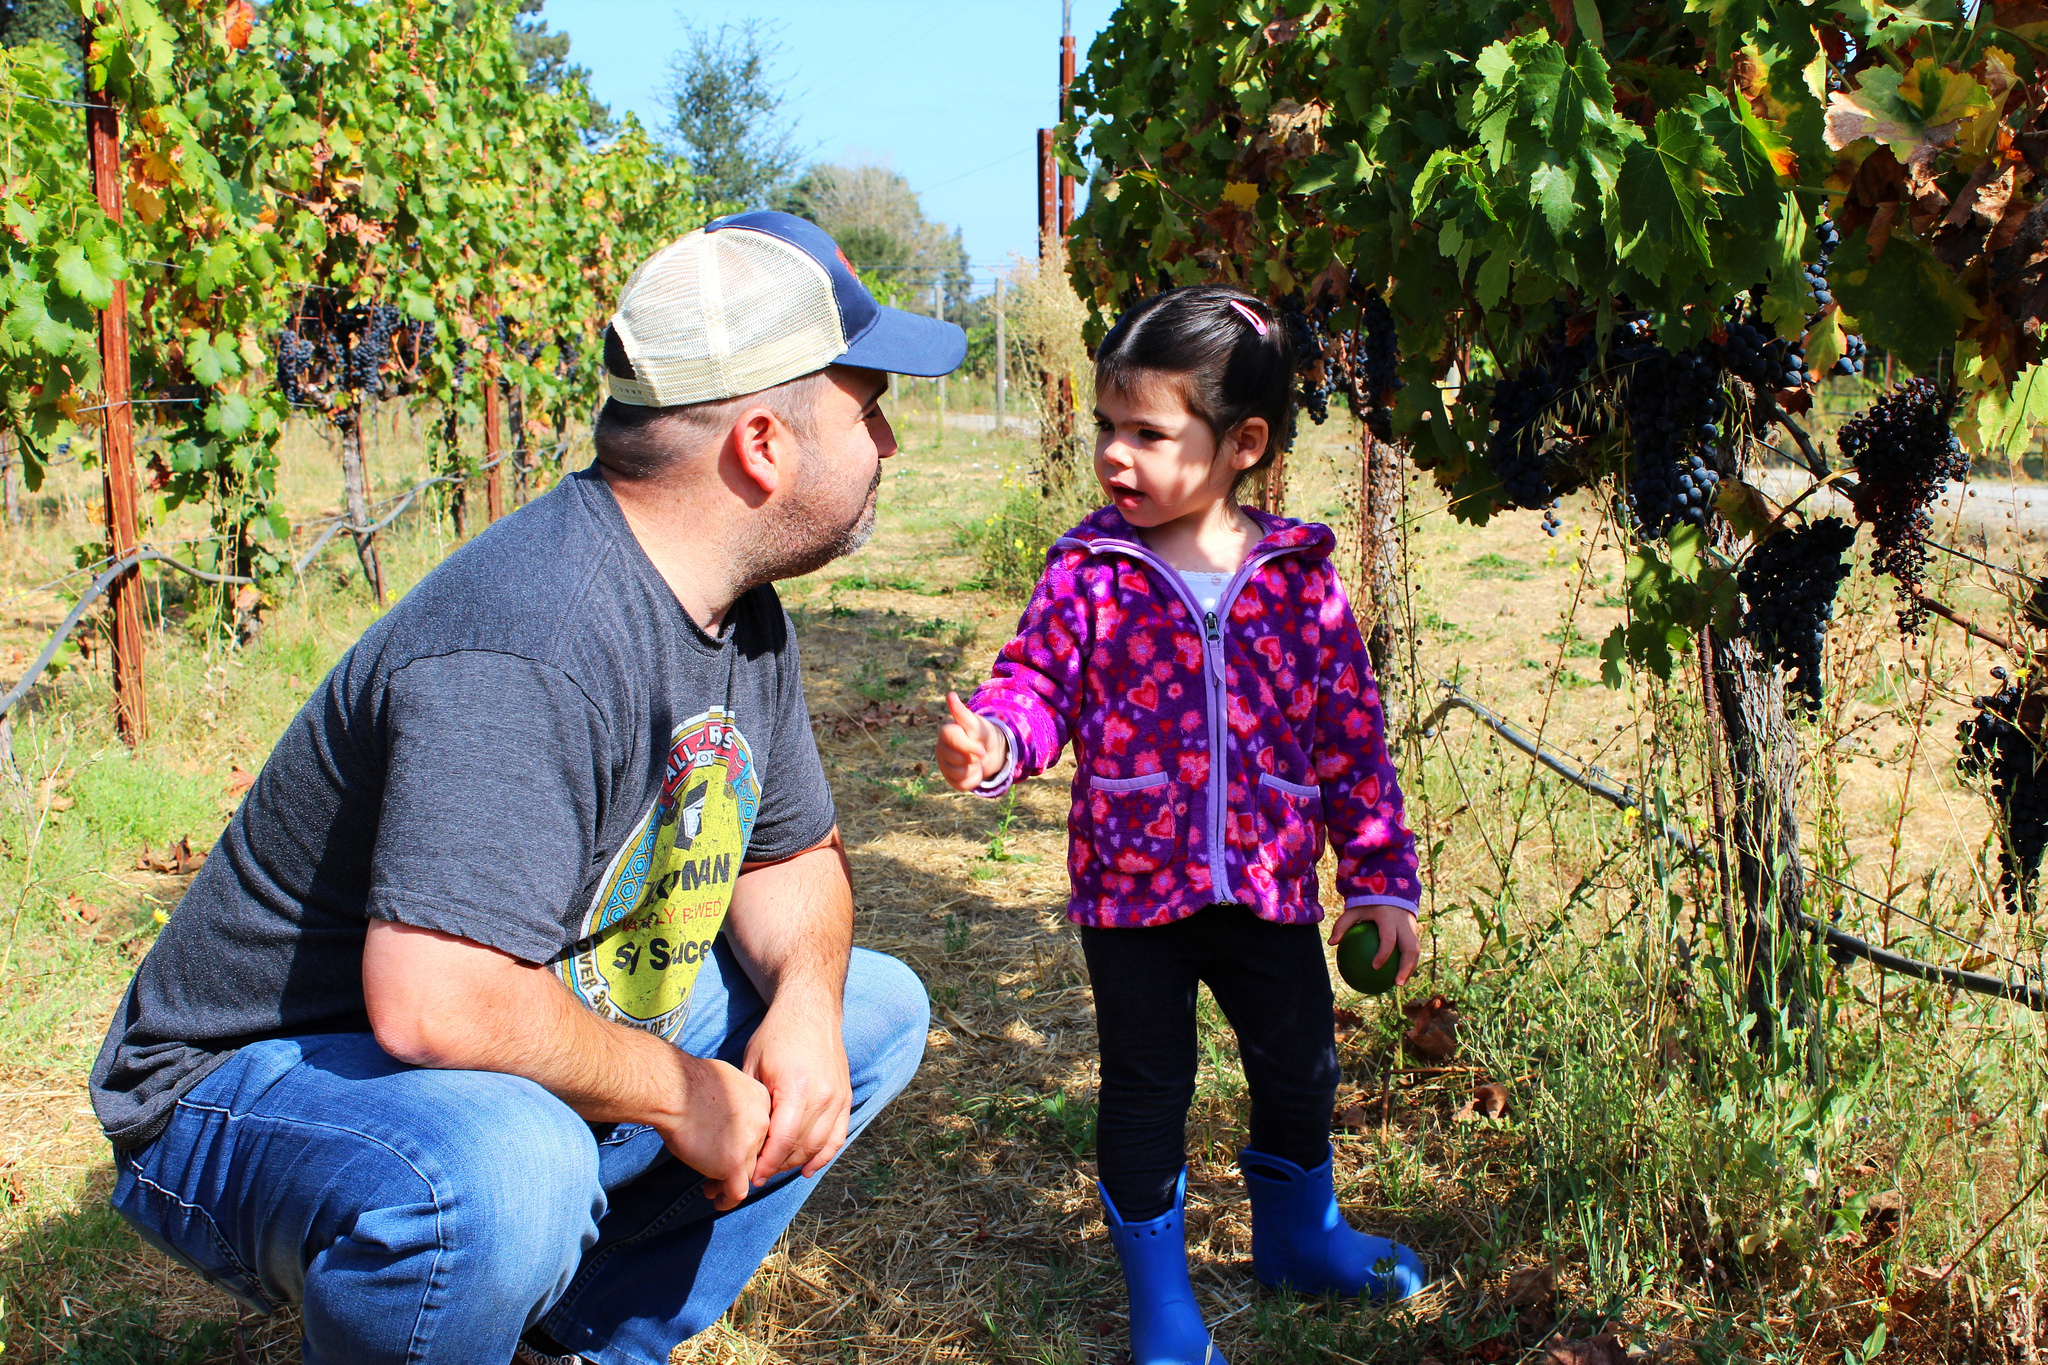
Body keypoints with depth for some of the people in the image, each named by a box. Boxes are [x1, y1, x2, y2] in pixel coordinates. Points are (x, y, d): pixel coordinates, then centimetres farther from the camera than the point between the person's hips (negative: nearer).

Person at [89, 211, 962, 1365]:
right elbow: (436, 1004, -38)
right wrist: (680, 1096, -22)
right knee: (504, 1175, -40)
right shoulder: (530, 643, -31)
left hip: (537, 1055, 9)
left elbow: (792, 854, 11)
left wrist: (806, 1002, -11)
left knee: (877, 1011, 8)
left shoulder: (742, 614, 0)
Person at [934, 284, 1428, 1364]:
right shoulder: (1088, 572, -7)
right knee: (1145, 1093, 10)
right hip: (1132, 882, -2)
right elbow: (1041, 683, -8)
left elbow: (1351, 733, 1)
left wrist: (1379, 874, 2)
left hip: (1270, 881, 2)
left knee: (1298, 1070, 18)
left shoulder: (1298, 575, -4)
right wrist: (993, 737, -32)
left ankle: (1298, 1233, 47)